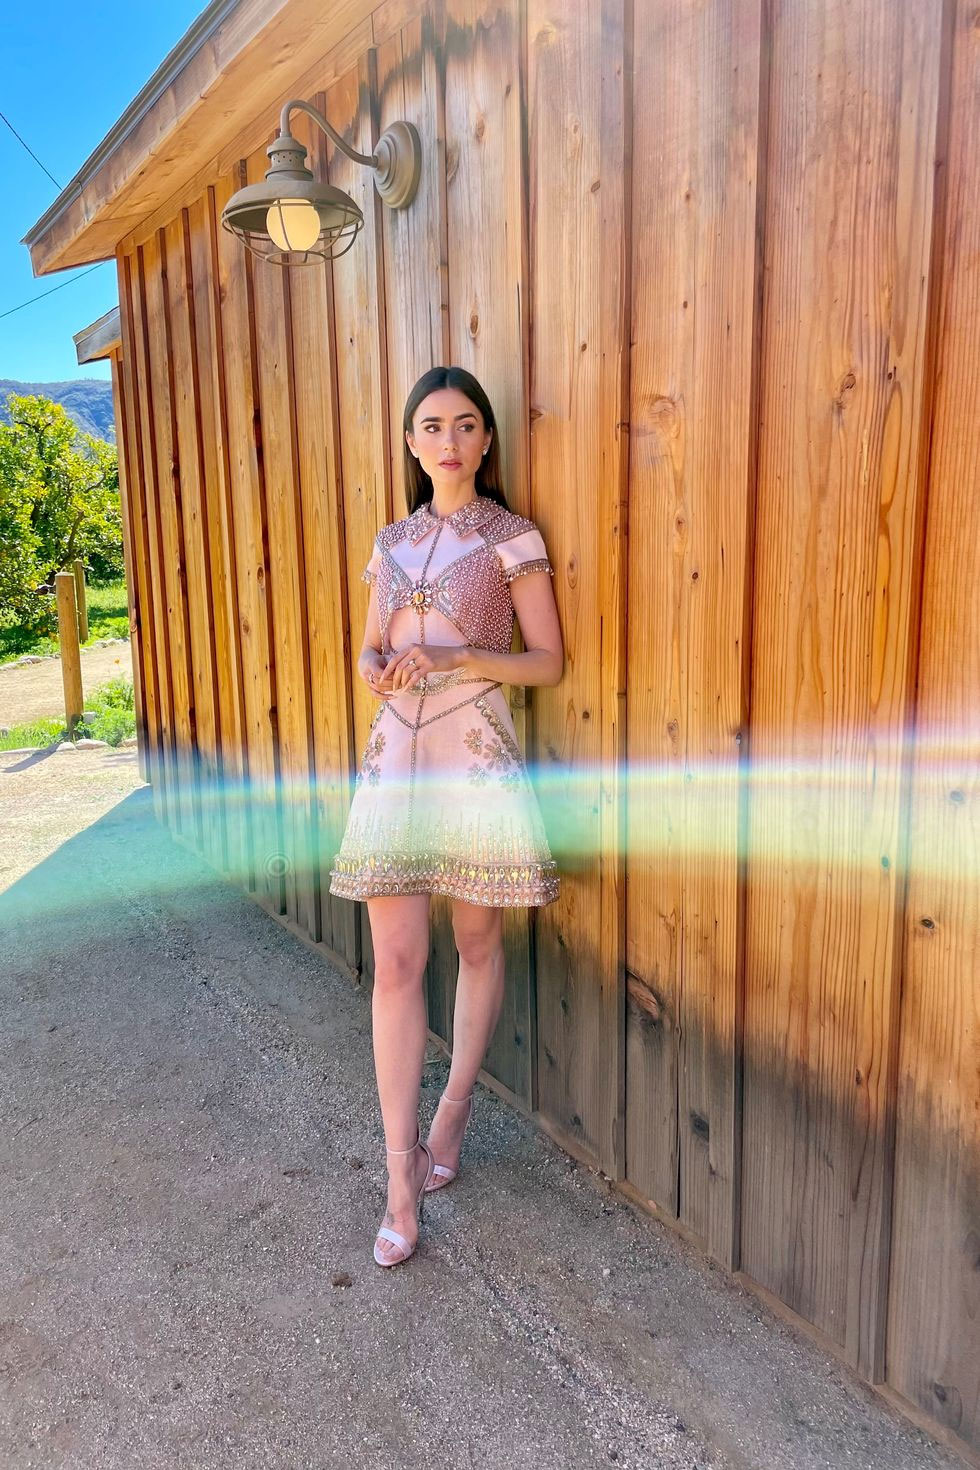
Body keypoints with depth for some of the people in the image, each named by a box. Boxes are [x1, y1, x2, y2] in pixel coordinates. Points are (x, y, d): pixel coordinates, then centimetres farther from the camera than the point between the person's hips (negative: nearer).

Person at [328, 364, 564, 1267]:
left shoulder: (511, 539, -2)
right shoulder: (393, 542, 12)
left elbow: (549, 662, -4)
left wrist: (453, 656, -17)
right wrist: (377, 671, -5)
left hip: (477, 756, -3)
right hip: (396, 756, 4)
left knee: (477, 945, 10)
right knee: (397, 963, -1)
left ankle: (450, 1121, 31)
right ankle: (403, 1182, 8)